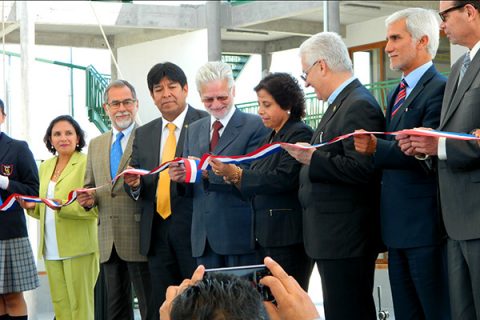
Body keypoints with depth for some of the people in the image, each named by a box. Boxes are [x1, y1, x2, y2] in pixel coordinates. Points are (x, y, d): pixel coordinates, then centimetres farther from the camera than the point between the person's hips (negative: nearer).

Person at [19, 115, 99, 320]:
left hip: (78, 248, -6)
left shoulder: (87, 164, -5)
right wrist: (32, 207, 2)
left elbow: (95, 208, -13)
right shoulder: (45, 166, 16)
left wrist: (64, 206, -26)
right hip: (52, 248, 6)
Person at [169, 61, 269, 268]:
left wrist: (210, 171, -24)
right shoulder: (194, 130, 16)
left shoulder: (255, 126, -4)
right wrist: (180, 177, -6)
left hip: (240, 234, -5)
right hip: (204, 236, 5)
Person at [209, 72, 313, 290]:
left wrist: (237, 174, -16)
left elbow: (284, 178, -19)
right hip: (266, 236, 8)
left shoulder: (300, 134, -7)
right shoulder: (271, 137, 20)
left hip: (288, 237, -8)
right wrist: (231, 175, -1)